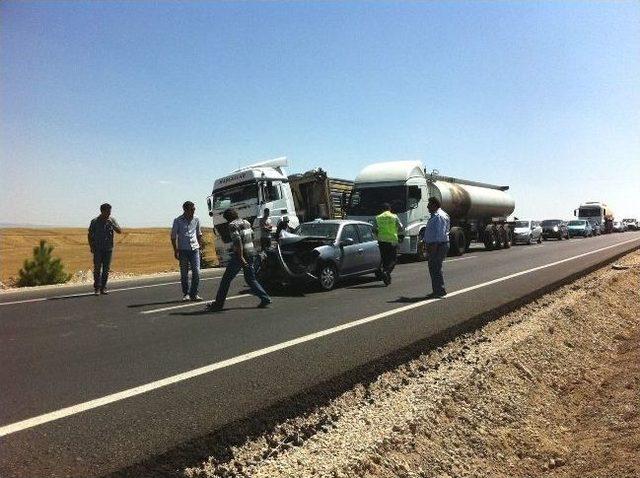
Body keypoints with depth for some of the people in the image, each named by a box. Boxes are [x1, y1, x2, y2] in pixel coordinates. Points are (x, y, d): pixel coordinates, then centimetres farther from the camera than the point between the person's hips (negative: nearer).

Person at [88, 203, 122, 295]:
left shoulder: (112, 220, 4)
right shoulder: (95, 221, -2)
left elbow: (120, 231, -3)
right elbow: (90, 235, 3)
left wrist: (113, 225, -20)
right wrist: (91, 247, -5)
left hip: (108, 249, 2)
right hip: (98, 249, -2)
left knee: (106, 269, 4)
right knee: (97, 269, -4)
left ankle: (103, 288, 11)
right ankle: (97, 288, 1)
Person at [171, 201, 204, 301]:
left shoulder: (196, 220, 6)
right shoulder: (178, 221, -3)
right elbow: (173, 237, 1)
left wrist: (200, 244, 18)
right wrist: (175, 250, -4)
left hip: (194, 249, 2)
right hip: (183, 250, -2)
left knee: (196, 272, -6)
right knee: (184, 273, 3)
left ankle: (194, 294, 4)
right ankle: (186, 294, 16)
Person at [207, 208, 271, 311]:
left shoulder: (233, 225, -9)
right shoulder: (246, 223, 16)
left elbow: (238, 241, -21)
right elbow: (252, 237, 22)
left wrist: (241, 257, -26)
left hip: (239, 255, -8)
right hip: (251, 254, 8)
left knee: (226, 279, 3)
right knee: (250, 279, 15)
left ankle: (218, 303, 8)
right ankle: (265, 298, 4)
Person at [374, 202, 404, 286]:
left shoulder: (378, 217, 4)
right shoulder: (394, 217, -1)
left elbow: (374, 229, 4)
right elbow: (401, 228, 0)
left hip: (381, 241, 3)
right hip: (392, 241, -3)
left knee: (385, 259, 12)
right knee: (392, 260, 4)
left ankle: (387, 279, 13)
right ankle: (386, 272, -21)